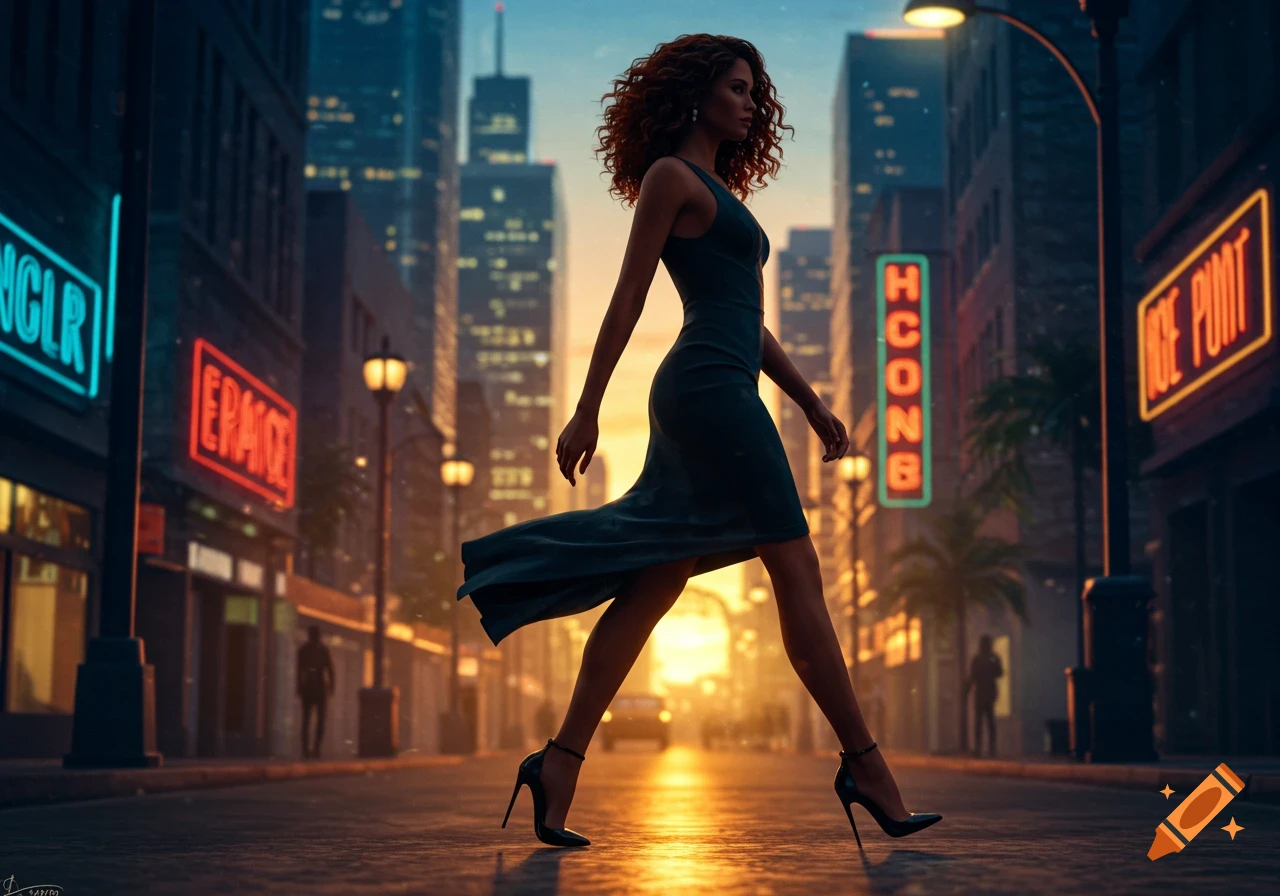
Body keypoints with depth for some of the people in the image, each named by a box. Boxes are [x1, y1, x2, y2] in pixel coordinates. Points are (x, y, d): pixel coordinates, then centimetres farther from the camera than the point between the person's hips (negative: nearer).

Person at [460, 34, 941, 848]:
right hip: (709, 386, -9)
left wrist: (813, 404, 20)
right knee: (798, 572, -7)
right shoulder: (671, 176, -1)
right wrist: (588, 410, -10)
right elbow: (628, 298, -7)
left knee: (654, 587, 4)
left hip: (724, 392, 9)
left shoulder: (722, 193, 25)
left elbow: (751, 321, 25)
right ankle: (865, 764, -2)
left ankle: (560, 765, 5)